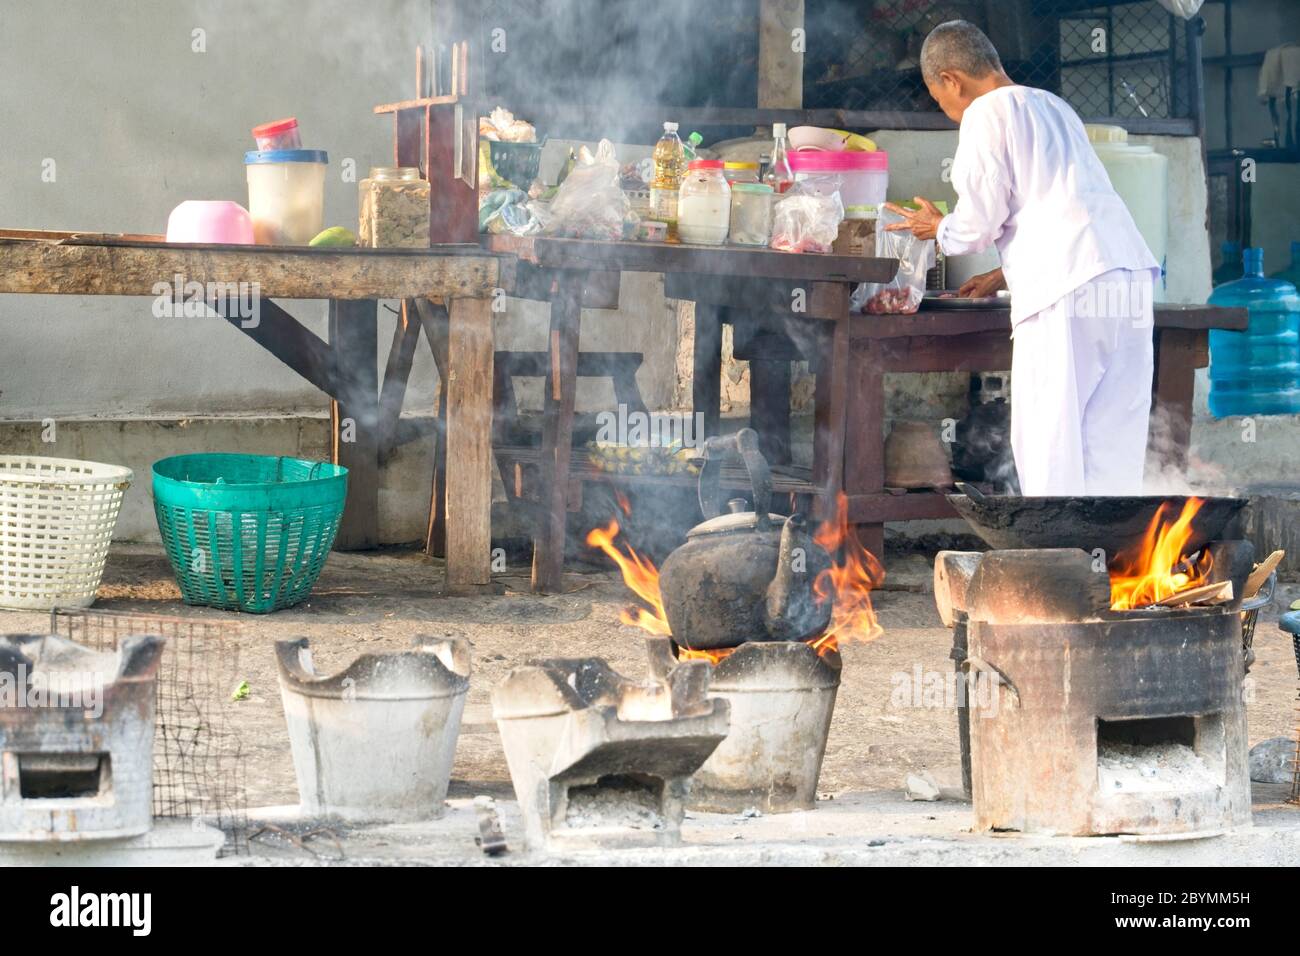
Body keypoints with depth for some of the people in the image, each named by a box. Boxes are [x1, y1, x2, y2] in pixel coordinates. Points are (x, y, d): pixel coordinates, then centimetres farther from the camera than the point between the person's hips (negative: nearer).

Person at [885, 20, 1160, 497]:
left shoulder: (987, 113, 0)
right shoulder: (1053, 106, 25)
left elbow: (979, 220, -3)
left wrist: (938, 229, 18)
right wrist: (1003, 276, 38)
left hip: (1068, 287, -8)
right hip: (1128, 275, 8)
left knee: (1049, 439, -4)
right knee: (1111, 445, 7)